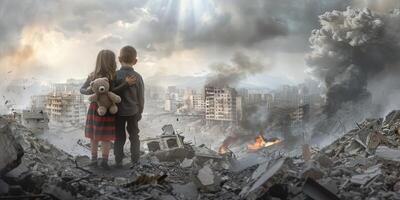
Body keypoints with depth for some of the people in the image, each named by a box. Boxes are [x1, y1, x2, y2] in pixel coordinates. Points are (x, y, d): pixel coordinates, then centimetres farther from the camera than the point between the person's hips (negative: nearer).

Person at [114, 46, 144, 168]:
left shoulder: (115, 75, -13)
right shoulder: (137, 77, -12)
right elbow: (141, 98, -5)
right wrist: (140, 112, 9)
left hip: (118, 112, 0)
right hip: (133, 112, 0)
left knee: (119, 137, 12)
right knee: (134, 137, 13)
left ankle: (118, 161, 16)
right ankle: (135, 162, 16)